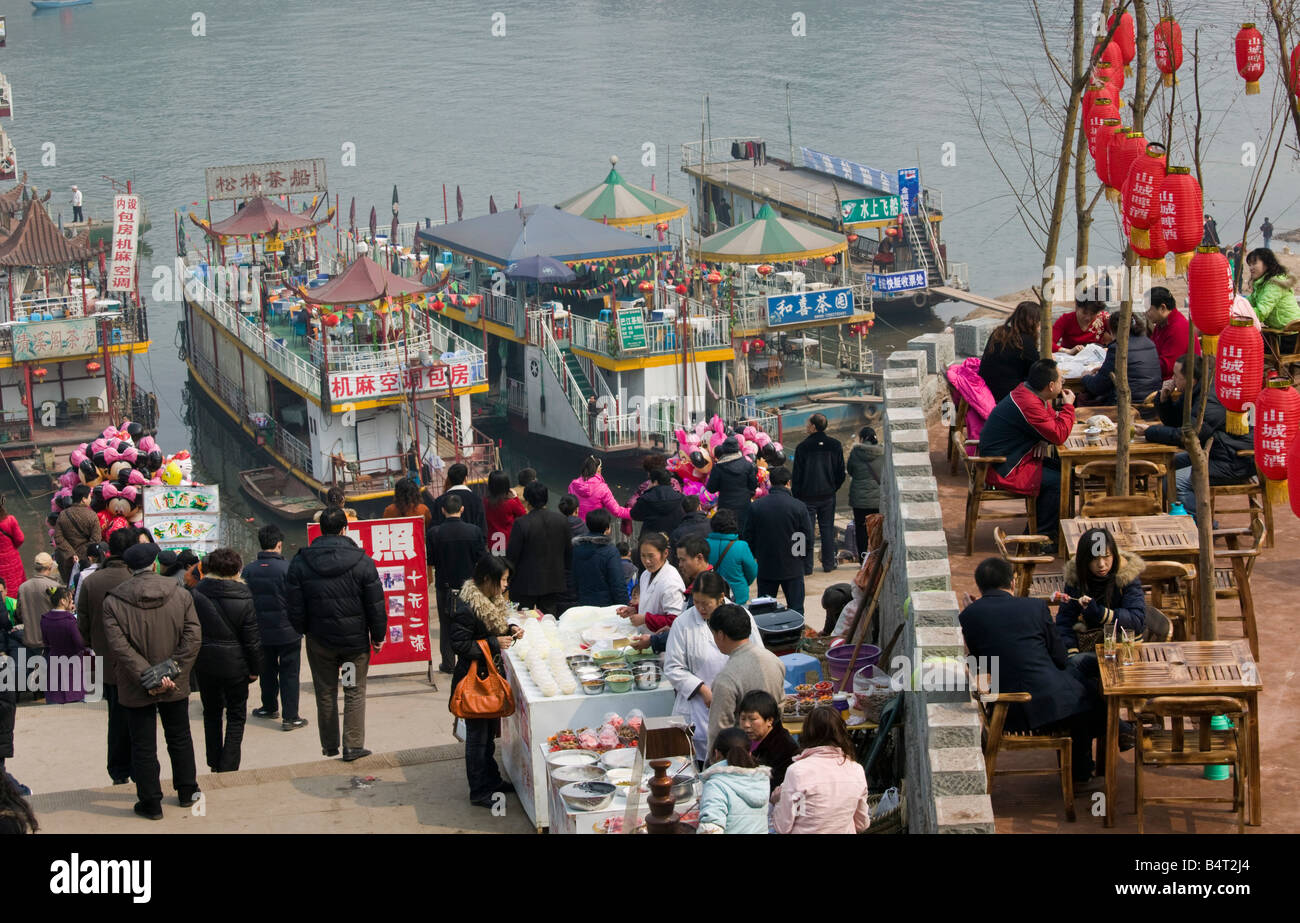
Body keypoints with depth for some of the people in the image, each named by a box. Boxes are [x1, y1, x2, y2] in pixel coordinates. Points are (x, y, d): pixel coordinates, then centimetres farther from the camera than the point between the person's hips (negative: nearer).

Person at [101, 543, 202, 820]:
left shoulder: (113, 602, -12)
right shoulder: (180, 595, -6)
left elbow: (120, 648, -18)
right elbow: (193, 637, -10)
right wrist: (172, 671, -11)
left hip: (136, 690, -2)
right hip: (175, 686, 2)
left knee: (143, 746, 8)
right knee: (179, 738, 20)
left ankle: (150, 802, 13)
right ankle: (187, 792, 30)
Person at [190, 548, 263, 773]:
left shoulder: (195, 594, -7)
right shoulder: (243, 600, -14)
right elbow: (252, 639, -10)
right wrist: (255, 668, 1)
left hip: (204, 664, 3)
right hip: (234, 665, -3)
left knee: (211, 712, 20)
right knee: (236, 716, 10)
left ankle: (214, 764, 26)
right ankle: (228, 768, 4)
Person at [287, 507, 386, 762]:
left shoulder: (300, 563, -8)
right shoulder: (361, 561, -12)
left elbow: (294, 607, -3)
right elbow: (376, 605, -7)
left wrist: (304, 631, 14)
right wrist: (378, 635, 5)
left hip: (319, 640, 1)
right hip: (356, 639, -1)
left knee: (325, 693, 15)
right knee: (355, 692, 9)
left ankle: (329, 745, 24)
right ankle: (353, 745, 6)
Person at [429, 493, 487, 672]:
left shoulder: (434, 533, -15)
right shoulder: (474, 531, -13)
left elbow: (430, 560, -9)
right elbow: (482, 559, -7)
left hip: (444, 585, -1)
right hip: (469, 583, 1)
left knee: (446, 625, 12)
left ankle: (448, 662, 15)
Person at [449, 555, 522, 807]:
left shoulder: (493, 600, 6)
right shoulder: (466, 607, -23)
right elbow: (459, 644, -23)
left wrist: (509, 630, 1)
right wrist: (494, 643, -23)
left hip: (492, 673, 9)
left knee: (489, 731, 21)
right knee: (477, 734, 0)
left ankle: (491, 779, 35)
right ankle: (479, 791, 8)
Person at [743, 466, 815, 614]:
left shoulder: (756, 506, -5)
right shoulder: (799, 507, -11)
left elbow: (748, 536, 3)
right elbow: (808, 539, -5)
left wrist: (752, 559, 18)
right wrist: (807, 567, 6)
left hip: (765, 568, 2)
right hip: (792, 568, -2)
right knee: (796, 608, 6)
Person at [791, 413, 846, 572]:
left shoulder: (802, 447, -12)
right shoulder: (835, 446, -1)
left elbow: (797, 475, -8)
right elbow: (841, 473, 4)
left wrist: (795, 496, 1)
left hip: (808, 496, -3)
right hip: (828, 495, 3)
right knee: (827, 529, 11)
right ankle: (828, 563, 13)